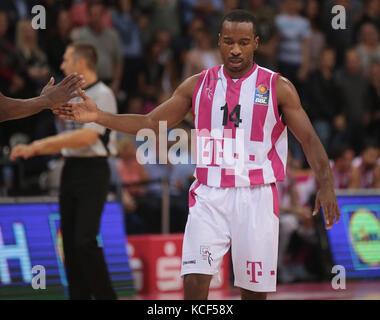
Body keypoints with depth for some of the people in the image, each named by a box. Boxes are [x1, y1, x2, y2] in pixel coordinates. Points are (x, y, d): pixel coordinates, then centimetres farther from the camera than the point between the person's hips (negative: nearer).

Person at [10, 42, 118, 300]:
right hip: (70, 170, 8)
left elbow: (87, 136, -19)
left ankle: (106, 296, -6)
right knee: (70, 242, 4)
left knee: (85, 241, -15)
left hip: (93, 170, -8)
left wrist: (45, 143, -14)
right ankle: (80, 296, 7)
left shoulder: (102, 94, -9)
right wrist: (33, 150, 12)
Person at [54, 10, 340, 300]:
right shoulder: (198, 85, 7)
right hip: (209, 196, 1)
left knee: (254, 290, 3)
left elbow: (309, 139, -4)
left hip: (256, 198, -1)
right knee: (195, 280, -13)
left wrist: (326, 184, -21)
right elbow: (151, 123, 10)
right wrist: (99, 117, -3)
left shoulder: (278, 87, -1)